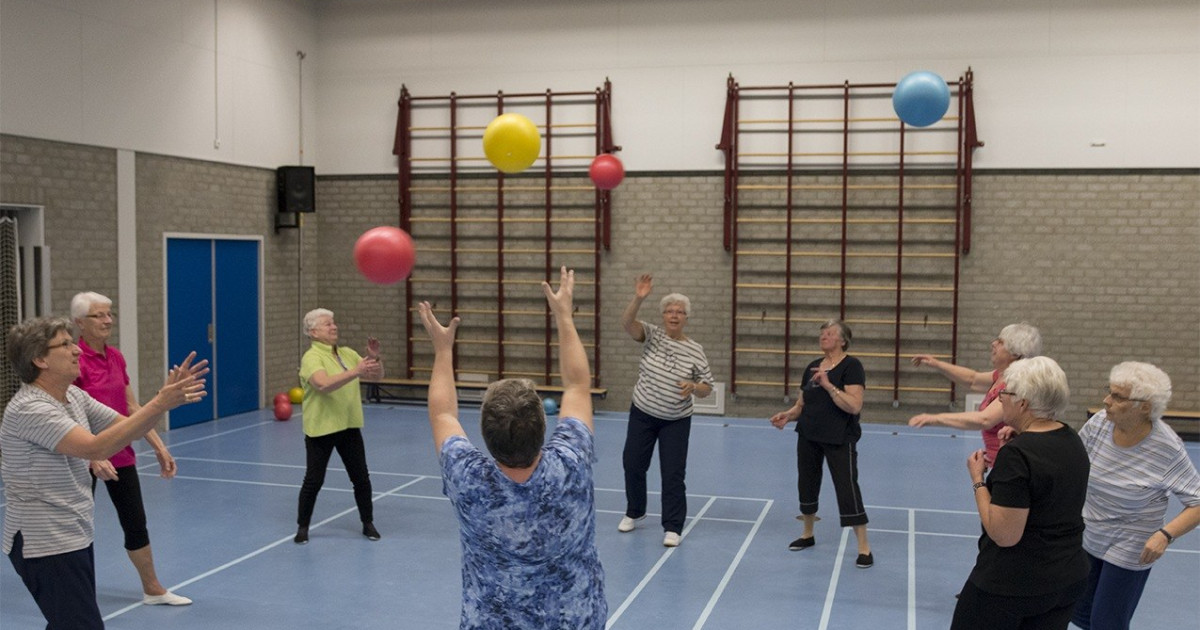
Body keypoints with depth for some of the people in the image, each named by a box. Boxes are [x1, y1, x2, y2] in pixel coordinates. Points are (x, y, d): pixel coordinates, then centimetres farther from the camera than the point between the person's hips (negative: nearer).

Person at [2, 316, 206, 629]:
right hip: (45, 545, -9)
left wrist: (167, 397, -10)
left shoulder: (75, 396, 6)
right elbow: (94, 448, -31)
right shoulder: (29, 408, -21)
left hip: (76, 536, 9)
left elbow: (126, 426, 8)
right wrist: (159, 404, -32)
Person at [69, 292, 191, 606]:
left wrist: (159, 447, 10)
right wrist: (93, 457, -32)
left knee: (136, 524, 15)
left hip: (121, 454, 7)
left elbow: (132, 408, 12)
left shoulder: (116, 357, 6)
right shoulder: (75, 360, -16)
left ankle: (153, 589, 30)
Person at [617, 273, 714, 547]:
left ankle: (672, 528, 7)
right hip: (642, 414, 2)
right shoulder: (652, 335, -6)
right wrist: (638, 299, -42)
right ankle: (634, 512, 35)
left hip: (676, 422, -1)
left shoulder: (695, 351, -7)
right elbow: (627, 323, -25)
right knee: (633, 464, 12)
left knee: (673, 473, -4)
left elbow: (707, 388, -1)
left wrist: (693, 387, -24)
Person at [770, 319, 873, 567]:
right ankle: (807, 534, 35)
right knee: (806, 484, 15)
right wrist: (787, 415, -6)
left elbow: (854, 406, -22)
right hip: (808, 436, 7)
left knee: (847, 488, -7)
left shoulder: (851, 366, -11)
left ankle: (864, 547, 3)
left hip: (839, 440, -7)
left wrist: (828, 385, -27)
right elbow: (801, 404, 14)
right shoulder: (812, 367, 9)